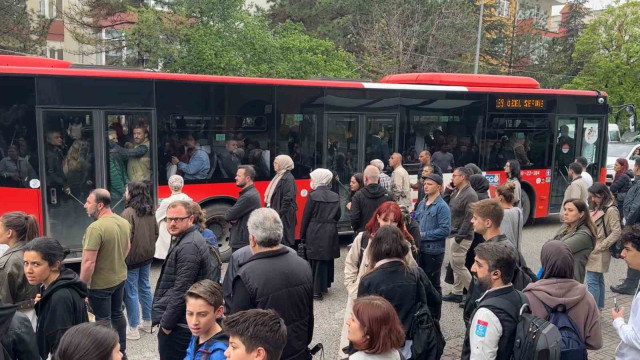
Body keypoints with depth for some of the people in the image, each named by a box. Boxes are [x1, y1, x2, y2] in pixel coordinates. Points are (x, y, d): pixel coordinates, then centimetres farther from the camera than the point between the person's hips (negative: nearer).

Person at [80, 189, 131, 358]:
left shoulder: (95, 228, -27)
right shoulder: (124, 222, -2)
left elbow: (88, 262, -26)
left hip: (100, 283, -7)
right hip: (120, 278, 8)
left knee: (103, 319, 8)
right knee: (117, 314, 21)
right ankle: (121, 350, 34)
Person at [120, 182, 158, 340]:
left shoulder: (129, 213, -19)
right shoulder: (150, 212, 4)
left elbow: (126, 238, -20)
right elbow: (156, 232, 12)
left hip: (132, 258, -7)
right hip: (147, 256, 8)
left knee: (131, 293, 3)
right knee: (145, 288, 18)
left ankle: (133, 330, 11)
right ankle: (148, 323, 29)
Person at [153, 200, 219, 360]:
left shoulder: (188, 246, -21)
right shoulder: (183, 240, 13)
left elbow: (181, 290, -23)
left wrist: (166, 323, -16)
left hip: (178, 323, -10)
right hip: (183, 321, 10)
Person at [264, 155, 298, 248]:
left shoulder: (288, 178, -14)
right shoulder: (279, 176, 15)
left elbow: (288, 198, -21)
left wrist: (280, 213, -22)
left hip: (284, 215, -9)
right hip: (276, 213, 9)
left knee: (284, 239, -4)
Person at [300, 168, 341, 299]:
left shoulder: (313, 195, -11)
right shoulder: (335, 196, 4)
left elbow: (306, 216, -8)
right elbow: (338, 216, 8)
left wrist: (302, 235, -1)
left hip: (315, 233, -5)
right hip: (331, 233, 5)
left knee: (316, 261, 1)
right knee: (328, 258, 16)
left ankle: (316, 291, 3)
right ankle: (325, 285, 27)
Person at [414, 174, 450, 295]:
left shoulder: (442, 206, -13)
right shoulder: (422, 203, 8)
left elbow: (445, 230, -20)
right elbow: (416, 221, 18)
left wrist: (423, 235, -18)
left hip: (434, 250, -7)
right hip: (420, 248, 7)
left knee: (433, 282, 7)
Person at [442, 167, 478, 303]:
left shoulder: (470, 195, -17)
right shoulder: (456, 192, 11)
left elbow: (469, 218, -21)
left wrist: (460, 236, -22)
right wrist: (447, 192, 4)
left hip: (461, 236, -9)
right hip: (452, 234, 9)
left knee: (457, 265, -5)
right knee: (455, 265, 14)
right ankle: (457, 293, 24)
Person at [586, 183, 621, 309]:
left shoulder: (611, 210, -14)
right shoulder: (598, 208, 12)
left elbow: (616, 233, -19)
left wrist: (599, 247, -16)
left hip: (599, 253, -9)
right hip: (593, 250, 9)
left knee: (592, 281, -8)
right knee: (598, 280, 16)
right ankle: (598, 308, 25)